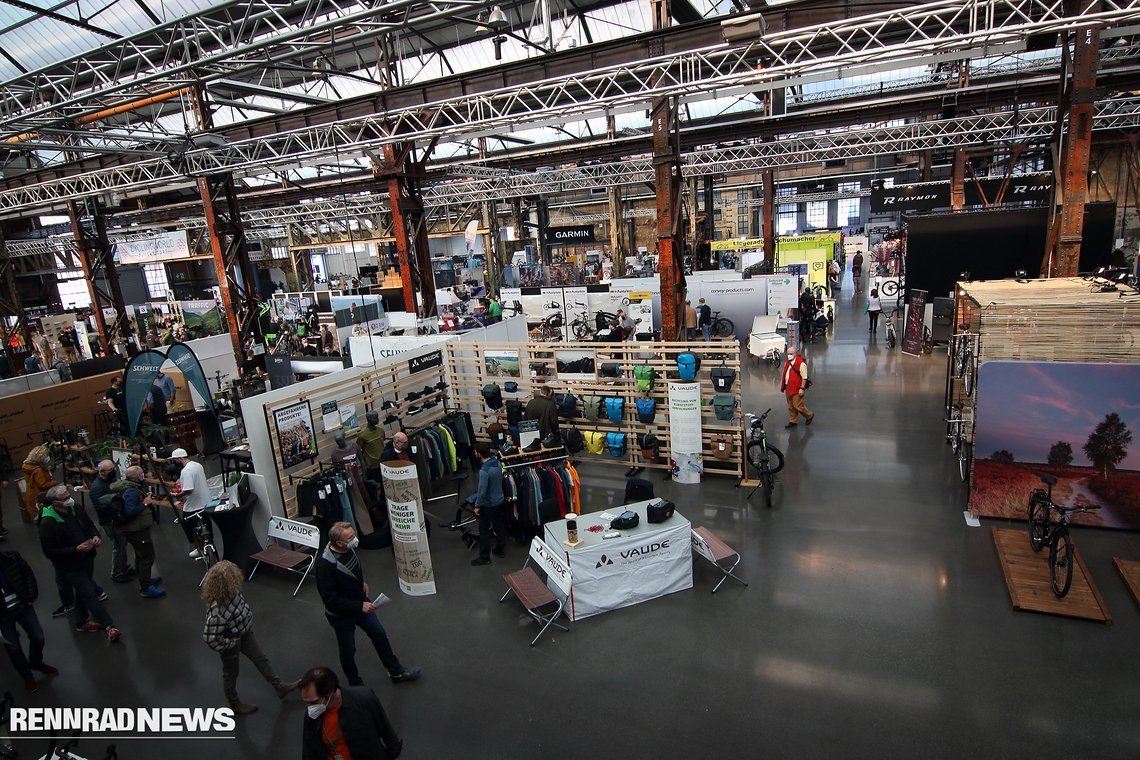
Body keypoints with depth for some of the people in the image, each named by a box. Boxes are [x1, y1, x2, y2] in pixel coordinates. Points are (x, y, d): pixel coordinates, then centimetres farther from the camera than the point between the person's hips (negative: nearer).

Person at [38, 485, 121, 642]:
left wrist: (95, 536, -8)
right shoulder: (47, 523, -23)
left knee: (83, 592, 22)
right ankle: (108, 626, -1)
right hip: (69, 566, -7)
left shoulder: (74, 509, -4)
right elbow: (49, 551, -19)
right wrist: (76, 549, -25)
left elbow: (89, 525, 12)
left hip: (86, 558, 7)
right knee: (90, 594, -6)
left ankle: (82, 622, 41)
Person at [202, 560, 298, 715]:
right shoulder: (218, 611, -41)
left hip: (243, 633, 7)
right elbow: (210, 638, -33)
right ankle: (234, 704, 48)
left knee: (260, 658, 22)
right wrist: (230, 643, -19)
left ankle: (279, 687, 42)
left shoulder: (231, 592, -18)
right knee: (231, 672, 20)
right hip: (231, 641, -7)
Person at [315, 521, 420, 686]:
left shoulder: (348, 548, -12)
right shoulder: (325, 565, -34)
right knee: (348, 650, 14)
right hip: (341, 614, -7)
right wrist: (359, 605, -29)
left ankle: (396, 672, 33)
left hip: (361, 602, 7)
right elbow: (330, 599, -30)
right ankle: (356, 684, 39)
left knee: (379, 634, 16)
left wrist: (362, 582, 2)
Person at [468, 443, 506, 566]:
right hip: (500, 501, 8)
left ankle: (484, 557, 18)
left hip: (488, 505, -8)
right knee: (500, 527, 21)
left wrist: (477, 506, -12)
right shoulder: (497, 463, -5)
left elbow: (482, 491, -25)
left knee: (484, 531, 8)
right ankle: (500, 549, 36)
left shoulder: (484, 471, -30)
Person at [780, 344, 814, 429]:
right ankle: (792, 421, 28)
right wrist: (782, 385, 18)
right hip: (788, 388, 8)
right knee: (790, 406, 15)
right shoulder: (787, 362, 9)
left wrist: (802, 388, -20)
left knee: (798, 406, -1)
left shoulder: (801, 363, -18)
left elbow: (804, 377, -18)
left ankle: (809, 415, 23)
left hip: (796, 389, -8)